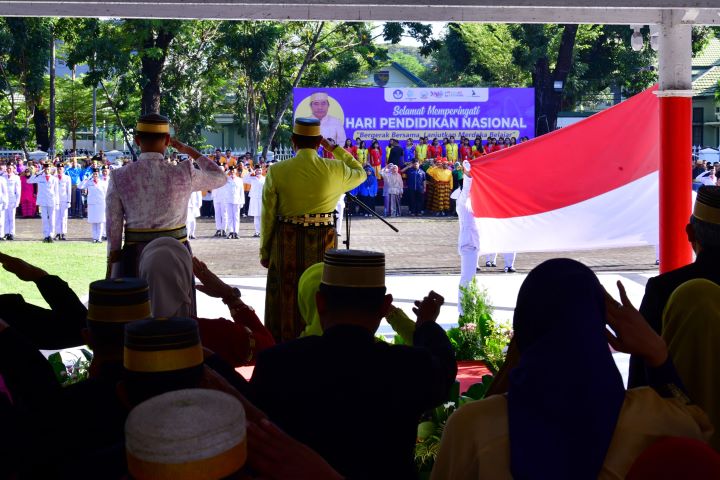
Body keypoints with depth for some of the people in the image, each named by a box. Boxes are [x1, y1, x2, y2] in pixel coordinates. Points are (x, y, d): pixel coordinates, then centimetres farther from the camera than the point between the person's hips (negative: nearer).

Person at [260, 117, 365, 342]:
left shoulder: (276, 171, -8)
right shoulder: (335, 169, -6)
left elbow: (268, 217, -3)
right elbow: (360, 173, 16)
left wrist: (264, 252, 8)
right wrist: (334, 148, 16)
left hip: (287, 244, 0)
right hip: (324, 244, 0)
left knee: (287, 301, 11)